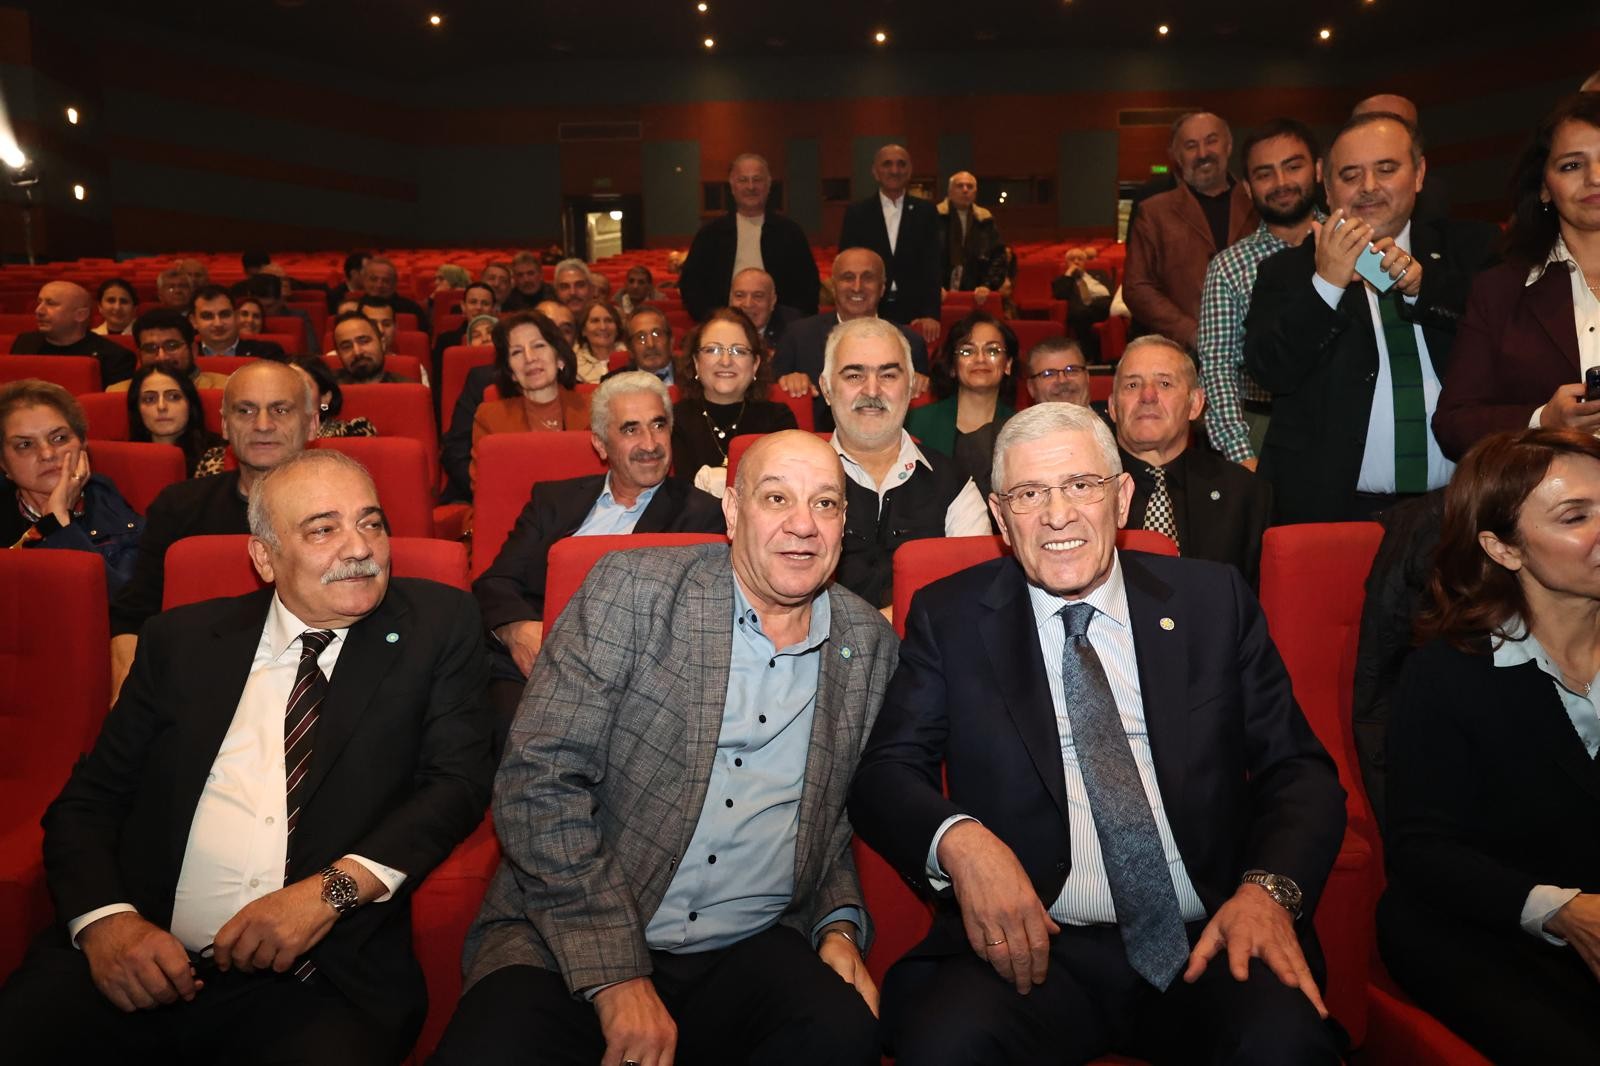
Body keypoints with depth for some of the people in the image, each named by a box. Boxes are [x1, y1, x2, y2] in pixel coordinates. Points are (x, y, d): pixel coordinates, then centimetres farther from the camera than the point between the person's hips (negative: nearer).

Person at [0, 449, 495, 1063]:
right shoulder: (182, 640, 11)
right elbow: (87, 801, 11)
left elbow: (459, 780, -1)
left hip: (324, 977, -2)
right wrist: (106, 917, -9)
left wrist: (334, 888, -16)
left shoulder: (438, 626, 6)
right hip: (153, 964, 3)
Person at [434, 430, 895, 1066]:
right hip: (570, 942, -2)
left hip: (751, 952, 3)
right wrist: (615, 973, -16)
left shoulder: (870, 646, 5)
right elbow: (538, 779, -11)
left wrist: (839, 927, -2)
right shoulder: (633, 589, -6)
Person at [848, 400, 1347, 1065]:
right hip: (1034, 945, -1)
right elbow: (884, 773, 2)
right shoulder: (949, 618, 7)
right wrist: (957, 838, -20)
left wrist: (1269, 887, -12)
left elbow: (1298, 769, 8)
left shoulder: (1215, 601, 9)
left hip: (1211, 942, 2)